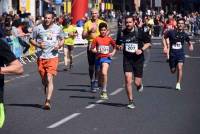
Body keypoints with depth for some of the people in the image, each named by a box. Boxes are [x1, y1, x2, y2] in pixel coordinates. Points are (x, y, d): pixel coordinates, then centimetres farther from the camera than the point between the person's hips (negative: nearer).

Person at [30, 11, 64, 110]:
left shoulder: (58, 29, 5)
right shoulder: (38, 28, 1)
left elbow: (62, 39, 19)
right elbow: (31, 40, 8)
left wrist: (59, 45, -3)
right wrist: (38, 45, -11)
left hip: (53, 57, -1)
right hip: (41, 57, 2)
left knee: (49, 79, -14)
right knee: (44, 80, 11)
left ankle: (47, 102, -19)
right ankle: (48, 97, 36)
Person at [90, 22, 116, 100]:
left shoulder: (109, 39, 3)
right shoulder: (96, 39, 0)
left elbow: (115, 46, 17)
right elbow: (92, 49, 1)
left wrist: (113, 52, 1)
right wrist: (97, 51, -17)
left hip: (106, 57, -2)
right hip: (98, 58, 2)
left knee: (104, 73, -23)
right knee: (100, 75, 13)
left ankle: (104, 91, -17)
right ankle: (102, 91, 35)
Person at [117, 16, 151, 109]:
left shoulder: (140, 31, -6)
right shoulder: (122, 33, 2)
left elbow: (148, 43, 2)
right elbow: (118, 44, 17)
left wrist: (141, 50, -14)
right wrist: (119, 47, -7)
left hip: (138, 58, -1)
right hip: (127, 59, 1)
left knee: (137, 83, 2)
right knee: (128, 80, -12)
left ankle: (140, 85, 41)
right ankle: (131, 101, -1)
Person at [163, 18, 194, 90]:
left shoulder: (184, 34, 0)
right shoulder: (171, 32, -8)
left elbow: (188, 41, 20)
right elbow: (164, 37, 9)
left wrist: (190, 45, 0)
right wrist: (165, 46, -1)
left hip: (180, 53, 0)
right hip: (172, 53, 0)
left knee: (179, 68, -20)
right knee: (173, 71, 11)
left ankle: (178, 84, -13)